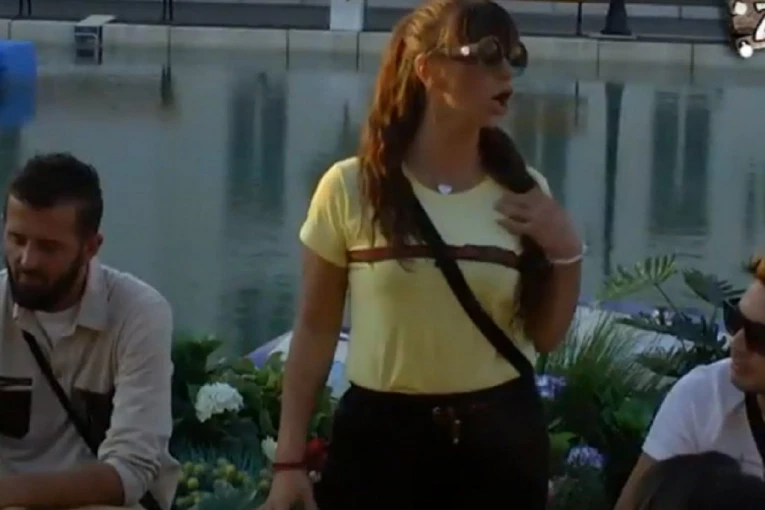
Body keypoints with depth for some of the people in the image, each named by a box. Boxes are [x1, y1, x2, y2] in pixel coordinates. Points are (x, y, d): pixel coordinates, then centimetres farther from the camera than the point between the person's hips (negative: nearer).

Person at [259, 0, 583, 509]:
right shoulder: (351, 188, -4)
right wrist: (290, 458, 0)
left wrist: (566, 253, -5)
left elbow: (544, 338, 10)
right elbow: (316, 330, 2)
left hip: (500, 434, 2)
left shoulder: (523, 190, 3)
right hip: (380, 432, -2)